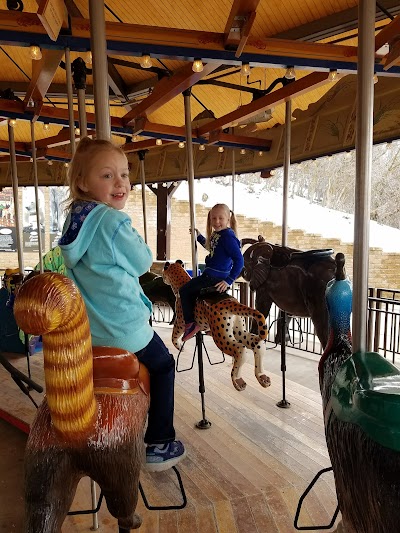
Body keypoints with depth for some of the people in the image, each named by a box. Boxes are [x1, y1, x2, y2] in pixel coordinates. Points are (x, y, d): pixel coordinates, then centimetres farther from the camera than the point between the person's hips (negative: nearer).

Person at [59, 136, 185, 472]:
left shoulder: (74, 220, 3)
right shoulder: (114, 221, -21)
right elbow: (142, 263, -10)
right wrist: (136, 239, 6)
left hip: (84, 329, 8)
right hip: (122, 328, -7)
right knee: (164, 366, 16)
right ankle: (160, 446, 23)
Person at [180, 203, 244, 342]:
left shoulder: (228, 236, -20)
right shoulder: (217, 234, 8)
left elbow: (239, 260, -24)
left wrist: (229, 280, -25)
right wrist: (198, 236, 25)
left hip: (215, 276, -10)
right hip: (212, 274, 10)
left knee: (185, 290, -1)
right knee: (193, 291, 25)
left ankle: (190, 323, 2)